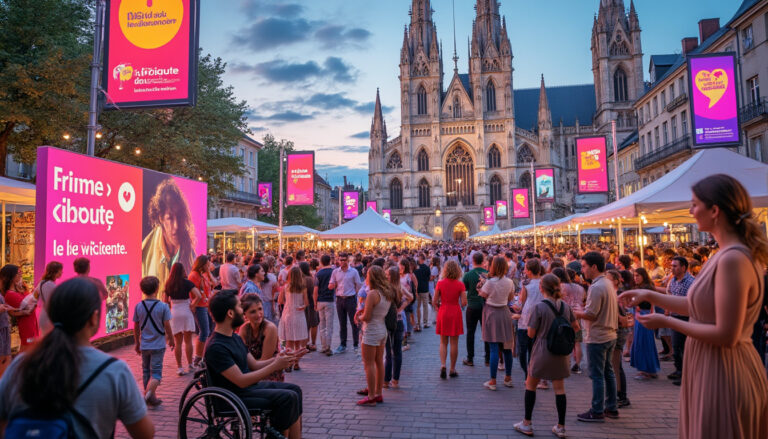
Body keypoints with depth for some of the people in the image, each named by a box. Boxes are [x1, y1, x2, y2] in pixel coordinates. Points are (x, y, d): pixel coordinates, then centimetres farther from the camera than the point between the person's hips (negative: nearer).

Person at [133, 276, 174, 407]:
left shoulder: (138, 306, -2)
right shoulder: (163, 306, -12)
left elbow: (136, 327, 5)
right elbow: (167, 326, -8)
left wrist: (136, 342, 17)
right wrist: (171, 340, 7)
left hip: (144, 345, 4)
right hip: (158, 345, -4)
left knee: (146, 371, 16)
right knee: (156, 372, 1)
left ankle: (151, 398, 23)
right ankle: (148, 392, -21)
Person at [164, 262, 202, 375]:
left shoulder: (168, 284, 1)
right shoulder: (187, 283, -9)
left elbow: (166, 301, 9)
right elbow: (198, 296, -20)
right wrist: (192, 305, -6)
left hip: (174, 313, 3)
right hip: (186, 312, -3)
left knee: (178, 342, 8)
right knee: (188, 341, 8)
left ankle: (179, 368, 9)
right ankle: (190, 365, 16)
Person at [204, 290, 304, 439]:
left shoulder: (235, 338, 10)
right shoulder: (216, 347, -22)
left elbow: (255, 365, 9)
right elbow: (241, 381, -24)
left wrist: (279, 358, -6)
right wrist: (275, 366, -20)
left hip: (251, 385, 10)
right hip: (235, 397, -10)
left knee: (294, 389, 4)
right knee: (288, 397, -19)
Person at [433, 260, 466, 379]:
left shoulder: (440, 283, -6)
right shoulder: (460, 284, -8)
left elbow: (434, 302, -5)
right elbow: (464, 303, -11)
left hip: (443, 313, 1)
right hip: (455, 313, -1)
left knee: (443, 342, 12)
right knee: (454, 343, 9)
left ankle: (443, 365, -5)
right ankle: (452, 369, 15)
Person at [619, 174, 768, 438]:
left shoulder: (733, 259, -24)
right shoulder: (731, 254, 7)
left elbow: (725, 336, -25)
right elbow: (699, 307, 13)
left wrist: (666, 322, -16)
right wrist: (649, 295, 12)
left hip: (723, 375, -9)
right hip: (716, 369, 9)